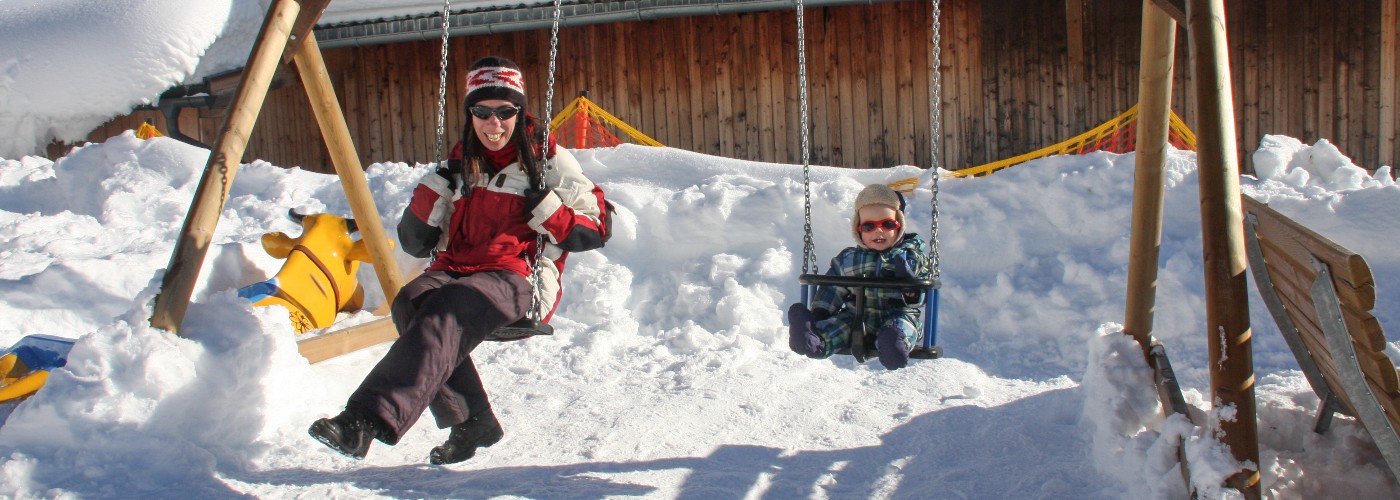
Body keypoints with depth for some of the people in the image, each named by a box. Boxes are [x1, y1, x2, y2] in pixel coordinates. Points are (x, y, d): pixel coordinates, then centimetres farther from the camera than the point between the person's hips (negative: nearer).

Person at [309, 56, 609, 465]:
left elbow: (594, 229, 6)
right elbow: (414, 243, 17)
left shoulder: (549, 160, 8)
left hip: (517, 281, -5)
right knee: (411, 301, -30)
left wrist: (547, 210, -10)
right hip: (455, 272, 5)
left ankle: (366, 420, -48)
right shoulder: (461, 163, 19)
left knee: (445, 310, -35)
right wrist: (433, 191, 1)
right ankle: (469, 420, -20)